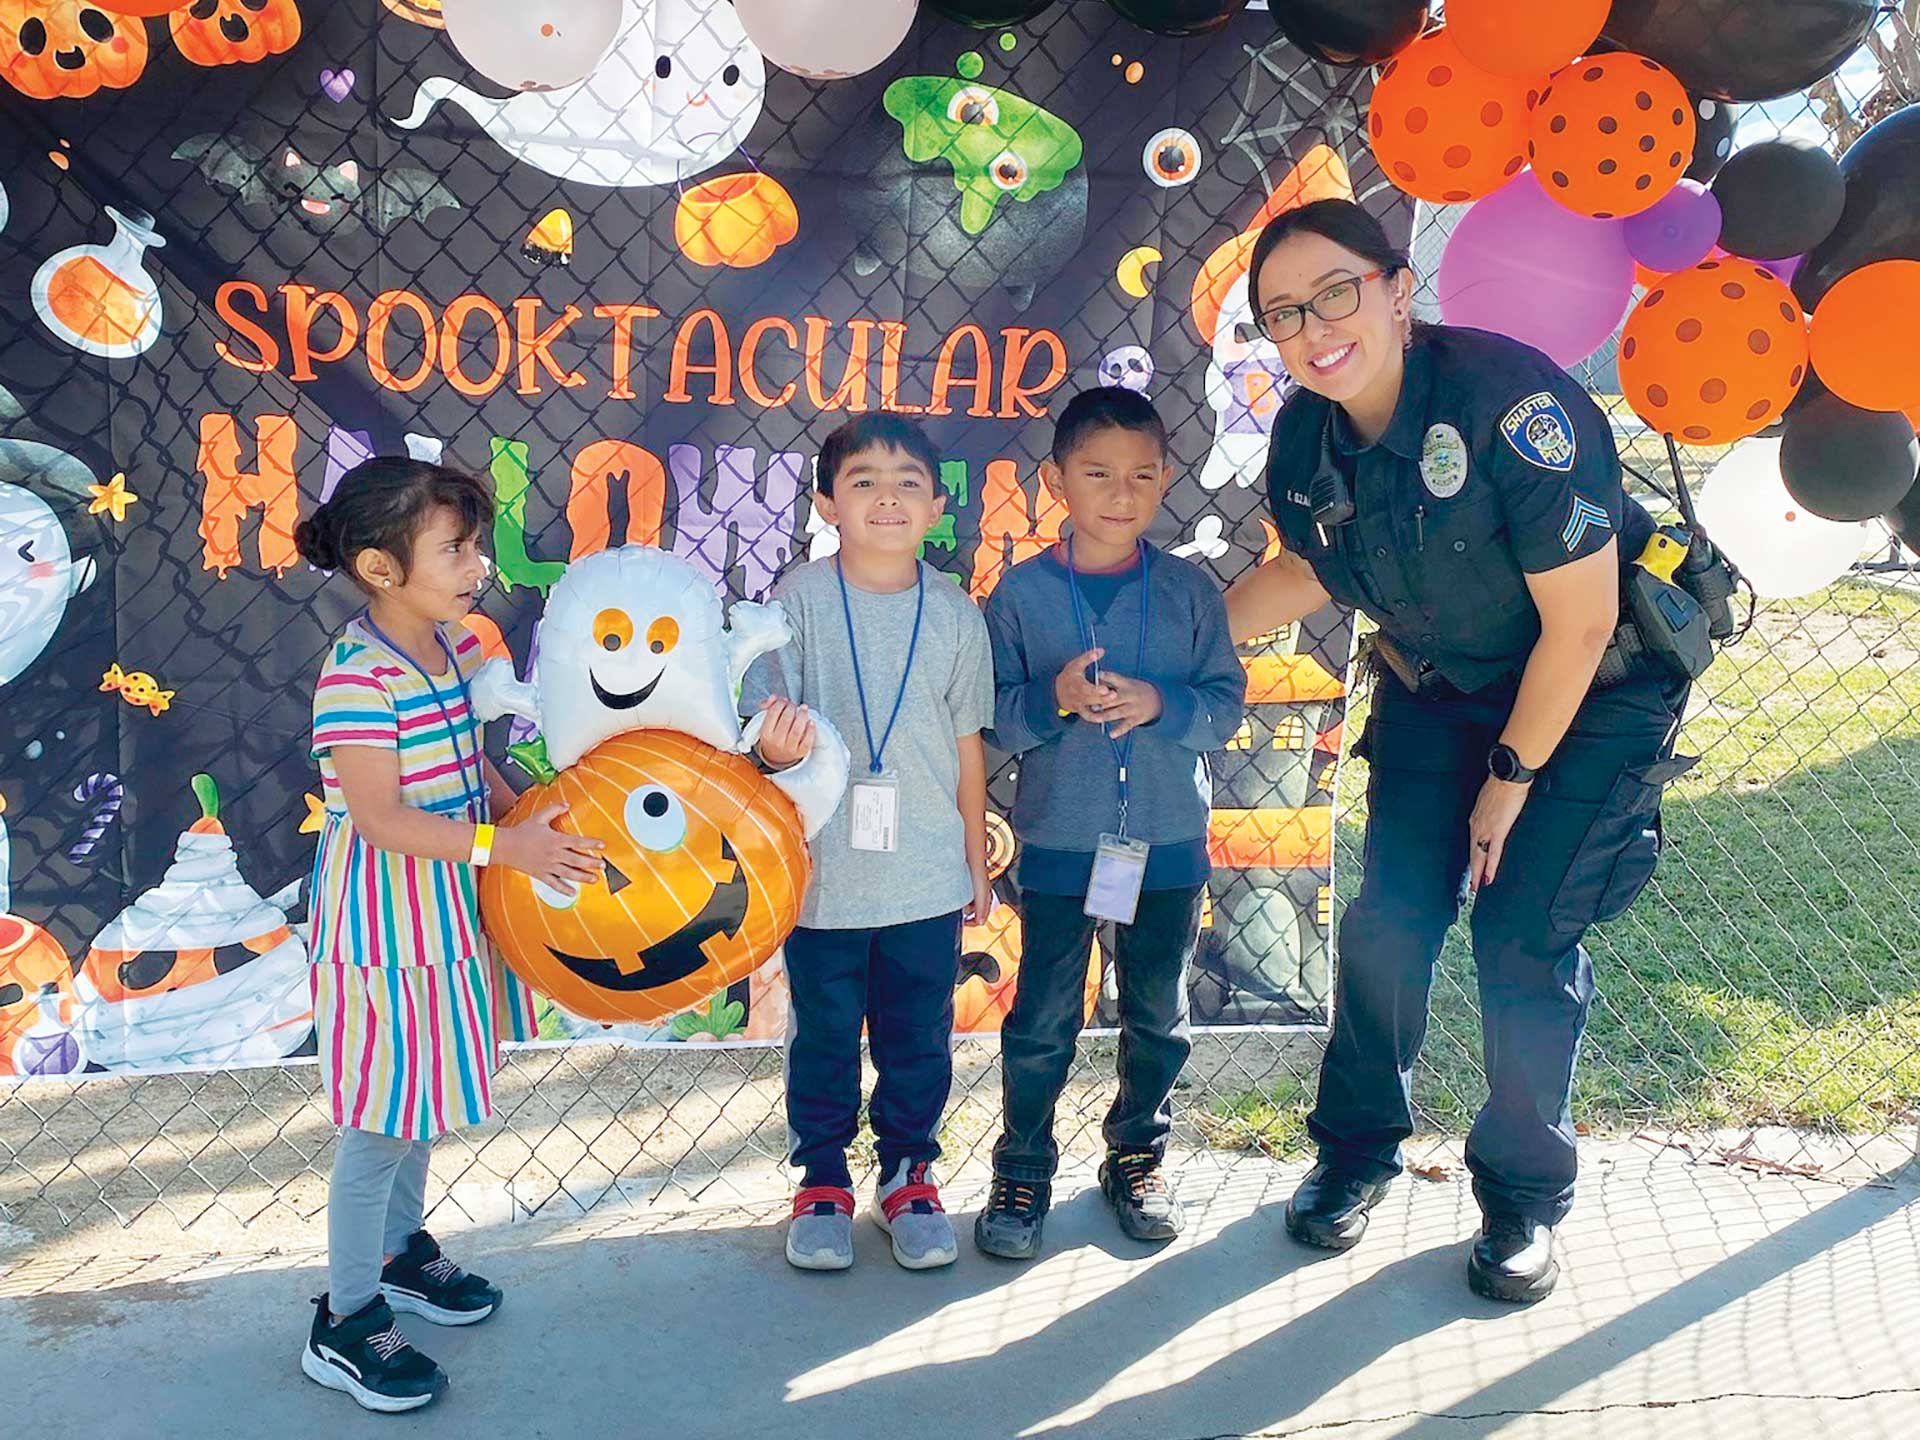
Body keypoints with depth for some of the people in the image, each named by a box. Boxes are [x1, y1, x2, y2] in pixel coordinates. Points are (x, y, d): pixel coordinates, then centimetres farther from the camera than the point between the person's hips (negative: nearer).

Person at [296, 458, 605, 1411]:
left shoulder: (453, 644, 3)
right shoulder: (357, 677, -23)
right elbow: (381, 818, -25)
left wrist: (532, 821, 2)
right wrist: (506, 846, -29)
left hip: (444, 913, 8)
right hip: (383, 923, -8)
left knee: (420, 1103, 22)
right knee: (382, 1119, 2)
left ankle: (401, 1251, 43)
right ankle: (344, 1325, 19)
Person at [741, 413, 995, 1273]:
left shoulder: (953, 613, 0)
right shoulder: (800, 598, -6)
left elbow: (967, 745, 7)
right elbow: (766, 728, -6)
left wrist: (977, 865, 12)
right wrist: (776, 745, -31)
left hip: (929, 877, 2)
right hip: (824, 871, -1)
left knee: (919, 1040, 13)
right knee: (823, 1037, 12)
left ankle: (908, 1172, 34)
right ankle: (822, 1180, 31)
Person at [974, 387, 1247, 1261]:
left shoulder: (1187, 590, 0)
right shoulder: (1022, 591, -3)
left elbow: (1227, 702, 0)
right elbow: (993, 715, -3)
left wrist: (1160, 703, -18)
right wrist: (1053, 699, -21)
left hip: (1169, 842, 2)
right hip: (1057, 841, -2)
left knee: (1157, 1018, 15)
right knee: (1042, 1021, 7)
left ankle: (1137, 1156, 34)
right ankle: (1023, 1170, 24)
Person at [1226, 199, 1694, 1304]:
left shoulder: (1514, 402, -31)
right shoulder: (1305, 440, -12)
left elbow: (1580, 620, -24)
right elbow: (1310, 574, 9)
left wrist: (1512, 777, -14)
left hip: (1594, 692, -5)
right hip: (1440, 686, 5)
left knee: (1524, 942, -7)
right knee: (1390, 918, 0)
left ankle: (1525, 1197, 15)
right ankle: (1359, 1149, 22)